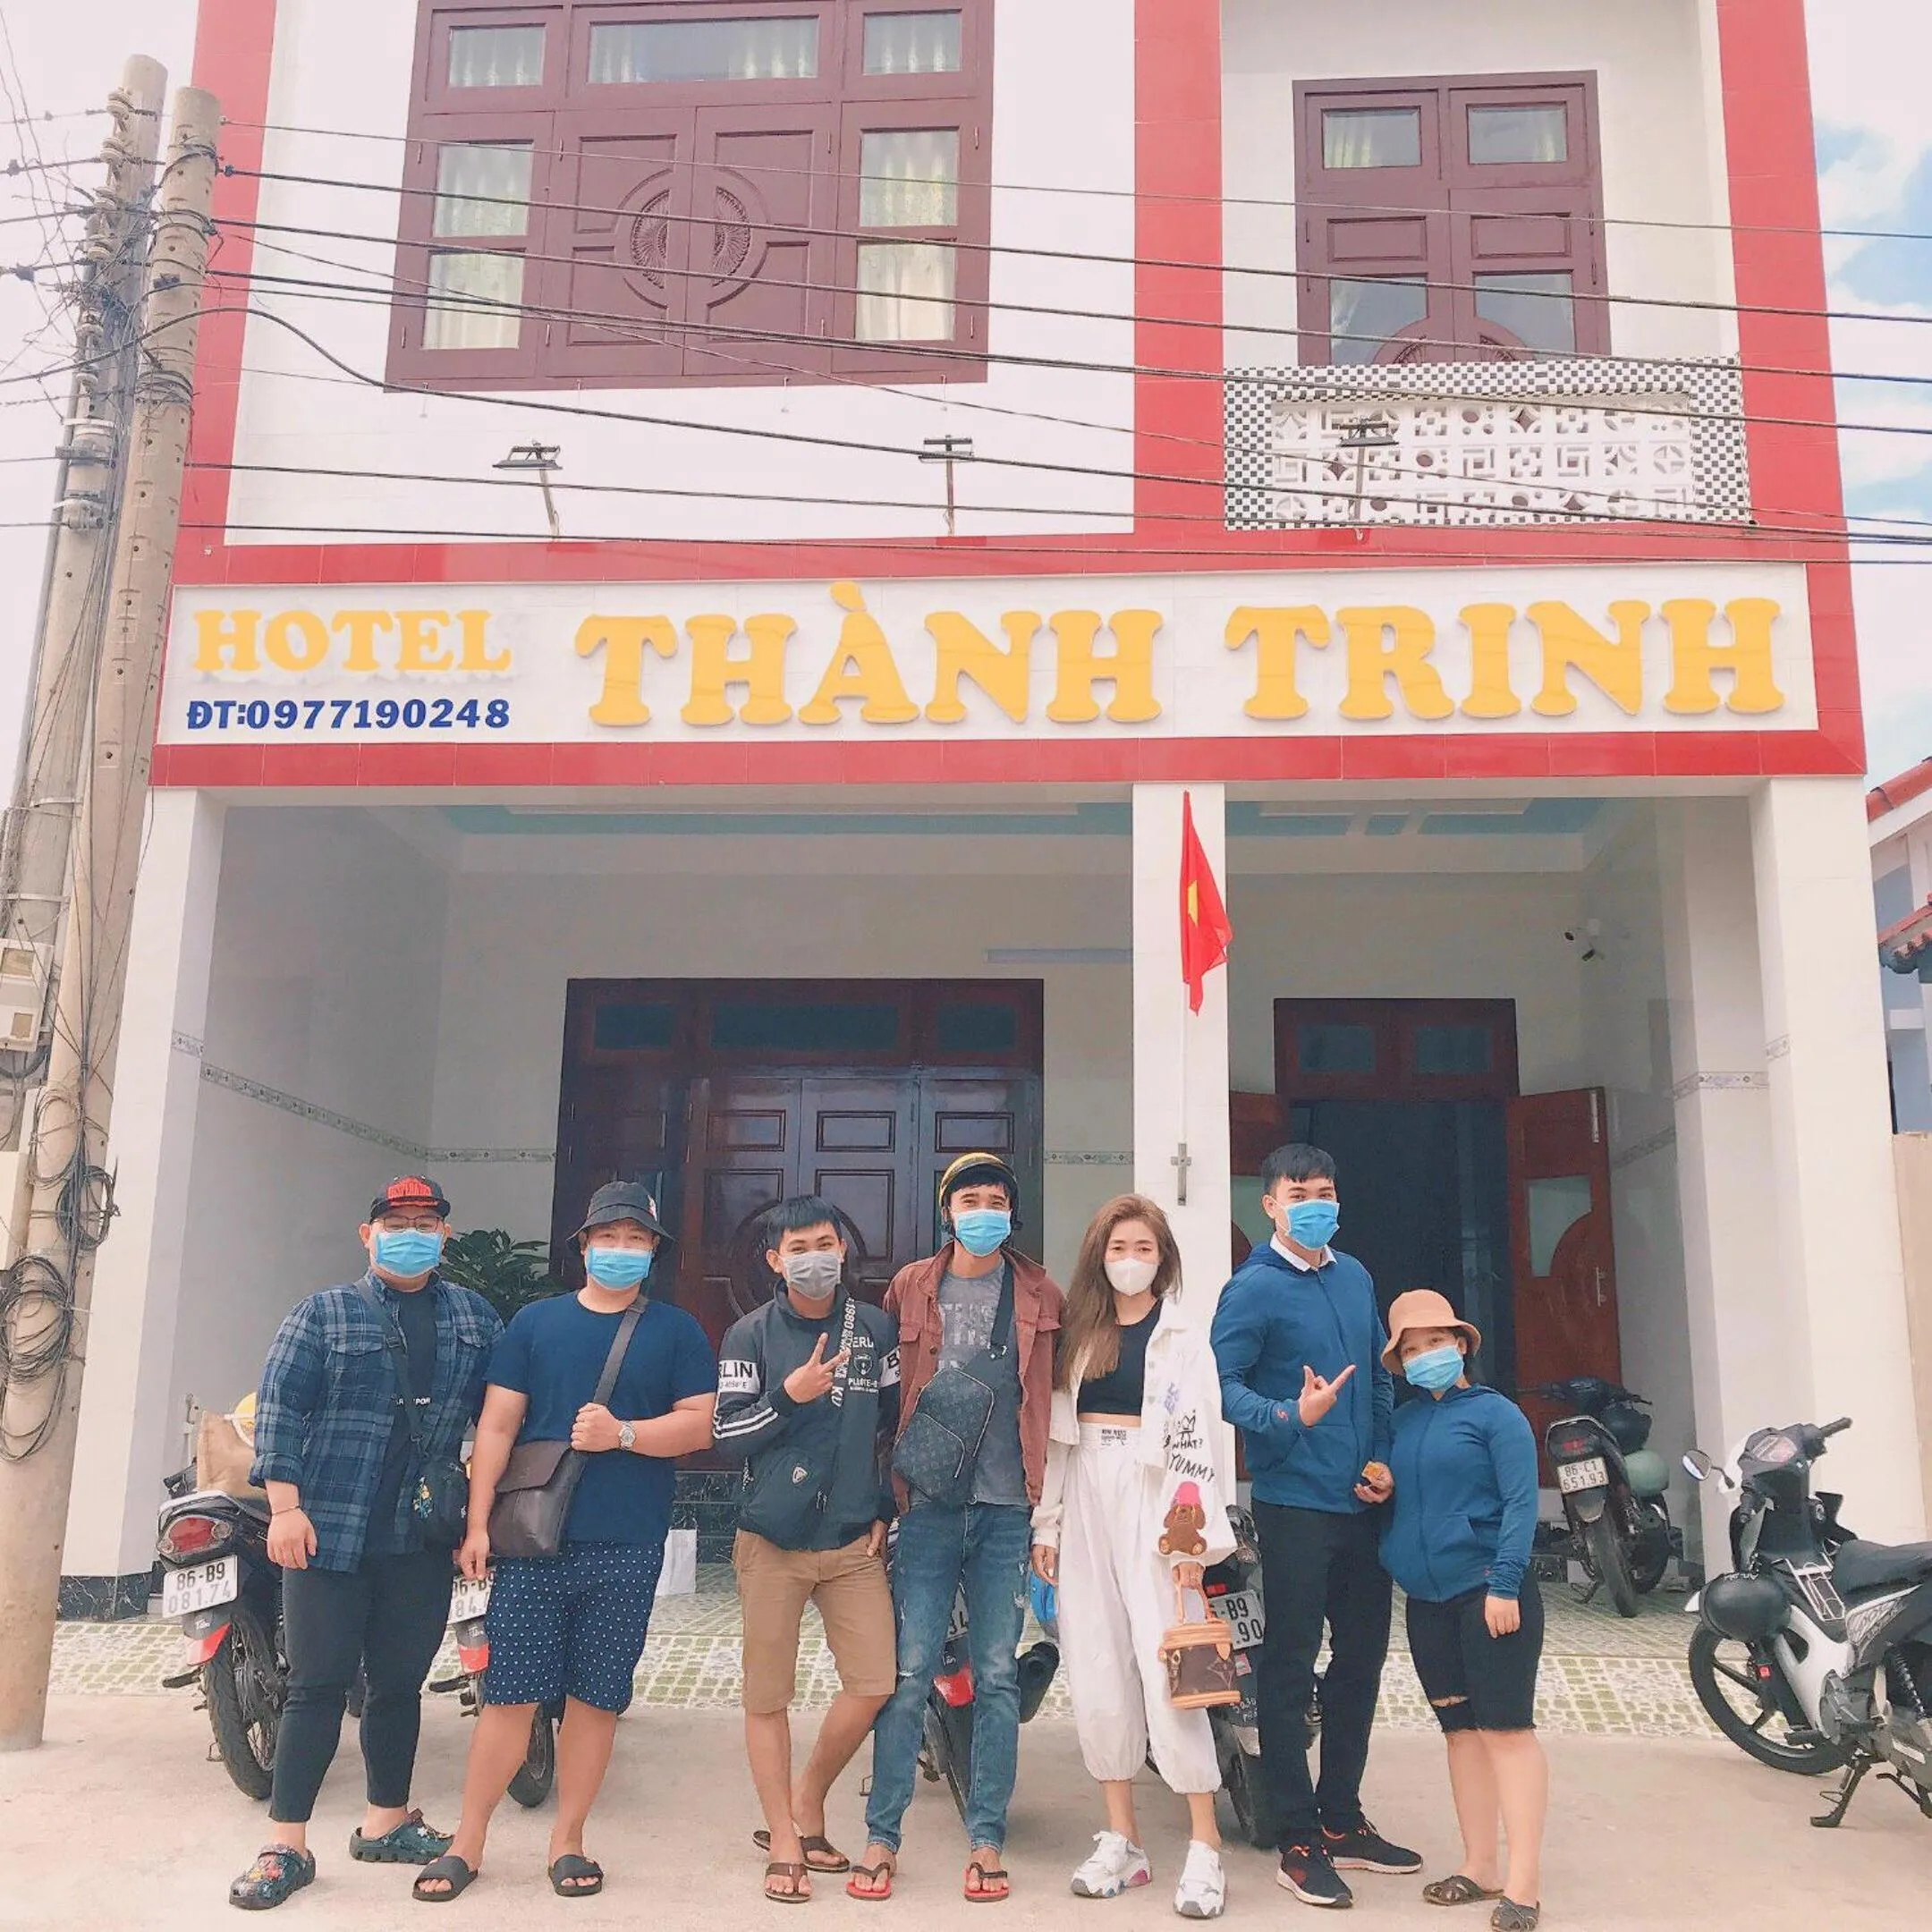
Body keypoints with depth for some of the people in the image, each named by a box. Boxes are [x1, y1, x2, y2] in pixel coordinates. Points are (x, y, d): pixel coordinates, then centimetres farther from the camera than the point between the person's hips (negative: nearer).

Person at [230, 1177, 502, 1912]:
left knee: (400, 1682, 12)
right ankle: (286, 1847, 8)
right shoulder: (321, 1315, 2)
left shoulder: (476, 1319, 10)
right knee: (317, 1686, 0)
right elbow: (279, 1409, -5)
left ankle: (387, 1822, 27)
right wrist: (285, 1507, -14)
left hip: (425, 1540, 3)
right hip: (329, 1533, -3)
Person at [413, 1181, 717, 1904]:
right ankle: (467, 1841, 15)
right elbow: (497, 1426, 4)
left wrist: (623, 1433, -16)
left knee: (595, 1696, 7)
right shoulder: (535, 1322, 8)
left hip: (628, 1548, 0)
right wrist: (478, 1523, -3)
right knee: (510, 1692, 2)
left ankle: (567, 1839, 21)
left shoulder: (677, 1331, 6)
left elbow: (699, 1424, -1)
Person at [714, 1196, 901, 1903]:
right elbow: (725, 1432, -5)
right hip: (772, 1541, -1)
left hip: (855, 1541, 2)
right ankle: (785, 1844, 18)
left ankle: (806, 1804, 22)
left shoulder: (877, 1329, 4)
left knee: (873, 1683, -2)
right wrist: (789, 1396, -18)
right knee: (768, 1696, 4)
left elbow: (895, 1424, 12)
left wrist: (884, 1510, 8)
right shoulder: (751, 1335, -1)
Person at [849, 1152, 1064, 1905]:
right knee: (908, 1674, 0)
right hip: (928, 1507, 0)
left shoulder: (1041, 1296, 5)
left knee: (997, 1678, 5)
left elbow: (1056, 1404, 7)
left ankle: (986, 1840, 16)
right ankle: (881, 1836, 11)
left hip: (1008, 1510, 0)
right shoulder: (911, 1288, 7)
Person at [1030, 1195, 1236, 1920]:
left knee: (1167, 1667, -10)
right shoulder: (1079, 1333, 13)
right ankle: (1121, 1840, 14)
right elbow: (1057, 1432, 13)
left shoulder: (1183, 1338, 3)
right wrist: (1047, 1522, 7)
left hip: (1151, 1503, -4)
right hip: (1085, 1503, 4)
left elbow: (1199, 1437, -4)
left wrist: (1195, 1532, -12)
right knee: (1095, 1670, 4)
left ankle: (1205, 1847, -3)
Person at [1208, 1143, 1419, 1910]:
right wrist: (1293, 1417, -31)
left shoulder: (1355, 1277, 11)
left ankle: (1341, 1819, 29)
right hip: (1295, 1502, -7)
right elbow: (1222, 1384, -17)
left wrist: (1382, 1458, 6)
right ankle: (1297, 1841, 10)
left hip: (1363, 1502, 7)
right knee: (1290, 1668, -1)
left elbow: (1380, 1377, 18)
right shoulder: (1253, 1288, -9)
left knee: (1361, 1658, 15)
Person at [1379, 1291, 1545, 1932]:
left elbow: (1520, 1503, -11)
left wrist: (1504, 1583, -18)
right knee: (1461, 1731, 11)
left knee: (1506, 1729, -6)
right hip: (1426, 1600, 6)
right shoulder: (1400, 1422, 12)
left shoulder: (1495, 1413, -5)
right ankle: (1480, 1866, 19)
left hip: (1488, 1592, -6)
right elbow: (1393, 1503, 21)